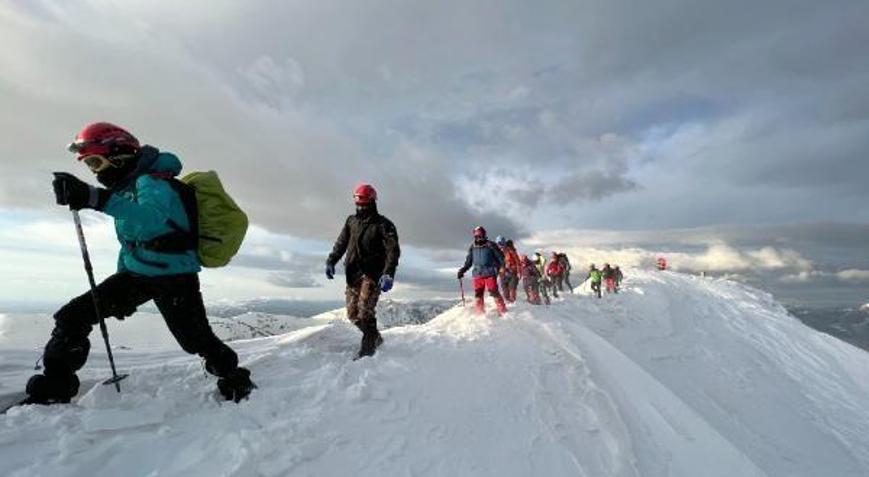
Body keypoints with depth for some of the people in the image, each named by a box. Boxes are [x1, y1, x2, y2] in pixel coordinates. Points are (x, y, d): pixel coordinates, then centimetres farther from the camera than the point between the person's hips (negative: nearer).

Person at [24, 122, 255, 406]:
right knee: (72, 317, 5)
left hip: (173, 277, -9)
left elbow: (152, 218, -39)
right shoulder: (126, 188, 14)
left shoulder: (152, 180, -15)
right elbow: (130, 239, 24)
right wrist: (121, 284, 27)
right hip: (136, 274, 9)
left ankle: (235, 380, 15)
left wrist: (94, 198, -49)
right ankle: (54, 388, 19)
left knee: (196, 341, -7)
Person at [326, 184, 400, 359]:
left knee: (365, 311, -15)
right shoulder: (351, 221, 14)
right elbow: (341, 244, 18)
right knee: (353, 314, 5)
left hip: (373, 273, -5)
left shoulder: (383, 224, -2)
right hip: (353, 273, 6)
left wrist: (388, 274, -25)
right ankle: (375, 338, 25)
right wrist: (331, 261, 3)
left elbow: (393, 250, -12)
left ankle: (367, 348, -2)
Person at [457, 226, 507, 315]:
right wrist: (462, 270, 7)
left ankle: (503, 311, 3)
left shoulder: (490, 245, -2)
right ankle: (480, 313, 16)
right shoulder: (472, 247, 10)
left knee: (494, 293, -7)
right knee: (478, 295, 5)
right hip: (477, 274, 4)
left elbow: (500, 257, 2)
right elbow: (468, 262, 18)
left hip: (490, 273, -4)